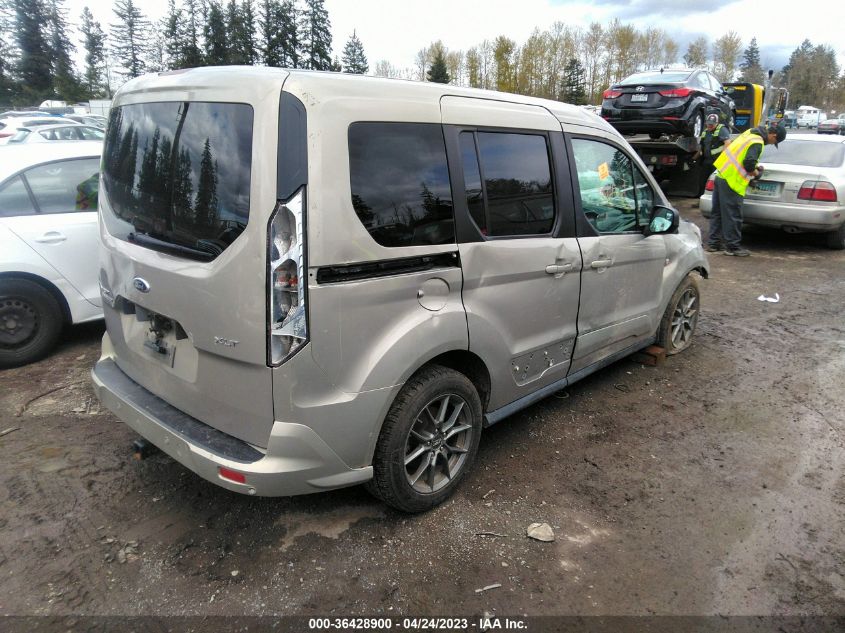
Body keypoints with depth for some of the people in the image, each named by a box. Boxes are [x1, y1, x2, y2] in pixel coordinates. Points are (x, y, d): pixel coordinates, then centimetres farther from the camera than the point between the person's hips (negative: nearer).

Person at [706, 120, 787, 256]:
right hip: (732, 182, -9)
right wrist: (756, 173, -2)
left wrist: (754, 167, 17)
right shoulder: (757, 143, -14)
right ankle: (732, 246, 3)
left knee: (717, 213, 13)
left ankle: (713, 243, 20)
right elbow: (749, 163, -21)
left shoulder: (751, 132, 13)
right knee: (733, 216, -3)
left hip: (722, 175, 10)